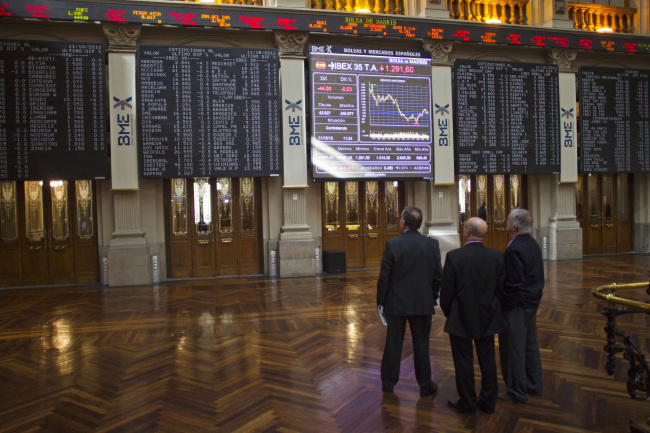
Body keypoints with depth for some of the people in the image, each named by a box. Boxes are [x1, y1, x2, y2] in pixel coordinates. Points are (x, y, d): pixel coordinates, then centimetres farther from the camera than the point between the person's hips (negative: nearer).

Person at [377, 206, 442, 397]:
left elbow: (384, 277, -9)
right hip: (423, 304, 2)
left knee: (393, 344, 11)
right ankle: (425, 386, 23)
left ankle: (388, 383, 25)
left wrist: (382, 301, 2)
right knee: (421, 345, 13)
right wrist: (433, 298, 13)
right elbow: (438, 275, 1)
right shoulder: (432, 244, -4)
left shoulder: (392, 244, -13)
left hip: (397, 303, -2)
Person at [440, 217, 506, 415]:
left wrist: (448, 313, 6)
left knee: (464, 362, 10)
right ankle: (488, 402, 28)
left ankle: (467, 403, 22)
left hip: (461, 319, -4)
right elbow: (502, 289, 0)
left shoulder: (454, 256, -18)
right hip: (487, 319, 4)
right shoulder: (497, 256, -7)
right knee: (487, 360, 16)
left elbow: (446, 292, -12)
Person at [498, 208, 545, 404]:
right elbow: (538, 277, 14)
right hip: (532, 301, 10)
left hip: (517, 306, -10)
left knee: (513, 349, 3)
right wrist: (535, 295, 20)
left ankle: (517, 392, 14)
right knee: (530, 344, 20)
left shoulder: (514, 249, -24)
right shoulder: (533, 244, 6)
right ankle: (533, 385, 34)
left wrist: (504, 306, -15)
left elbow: (513, 283, -24)